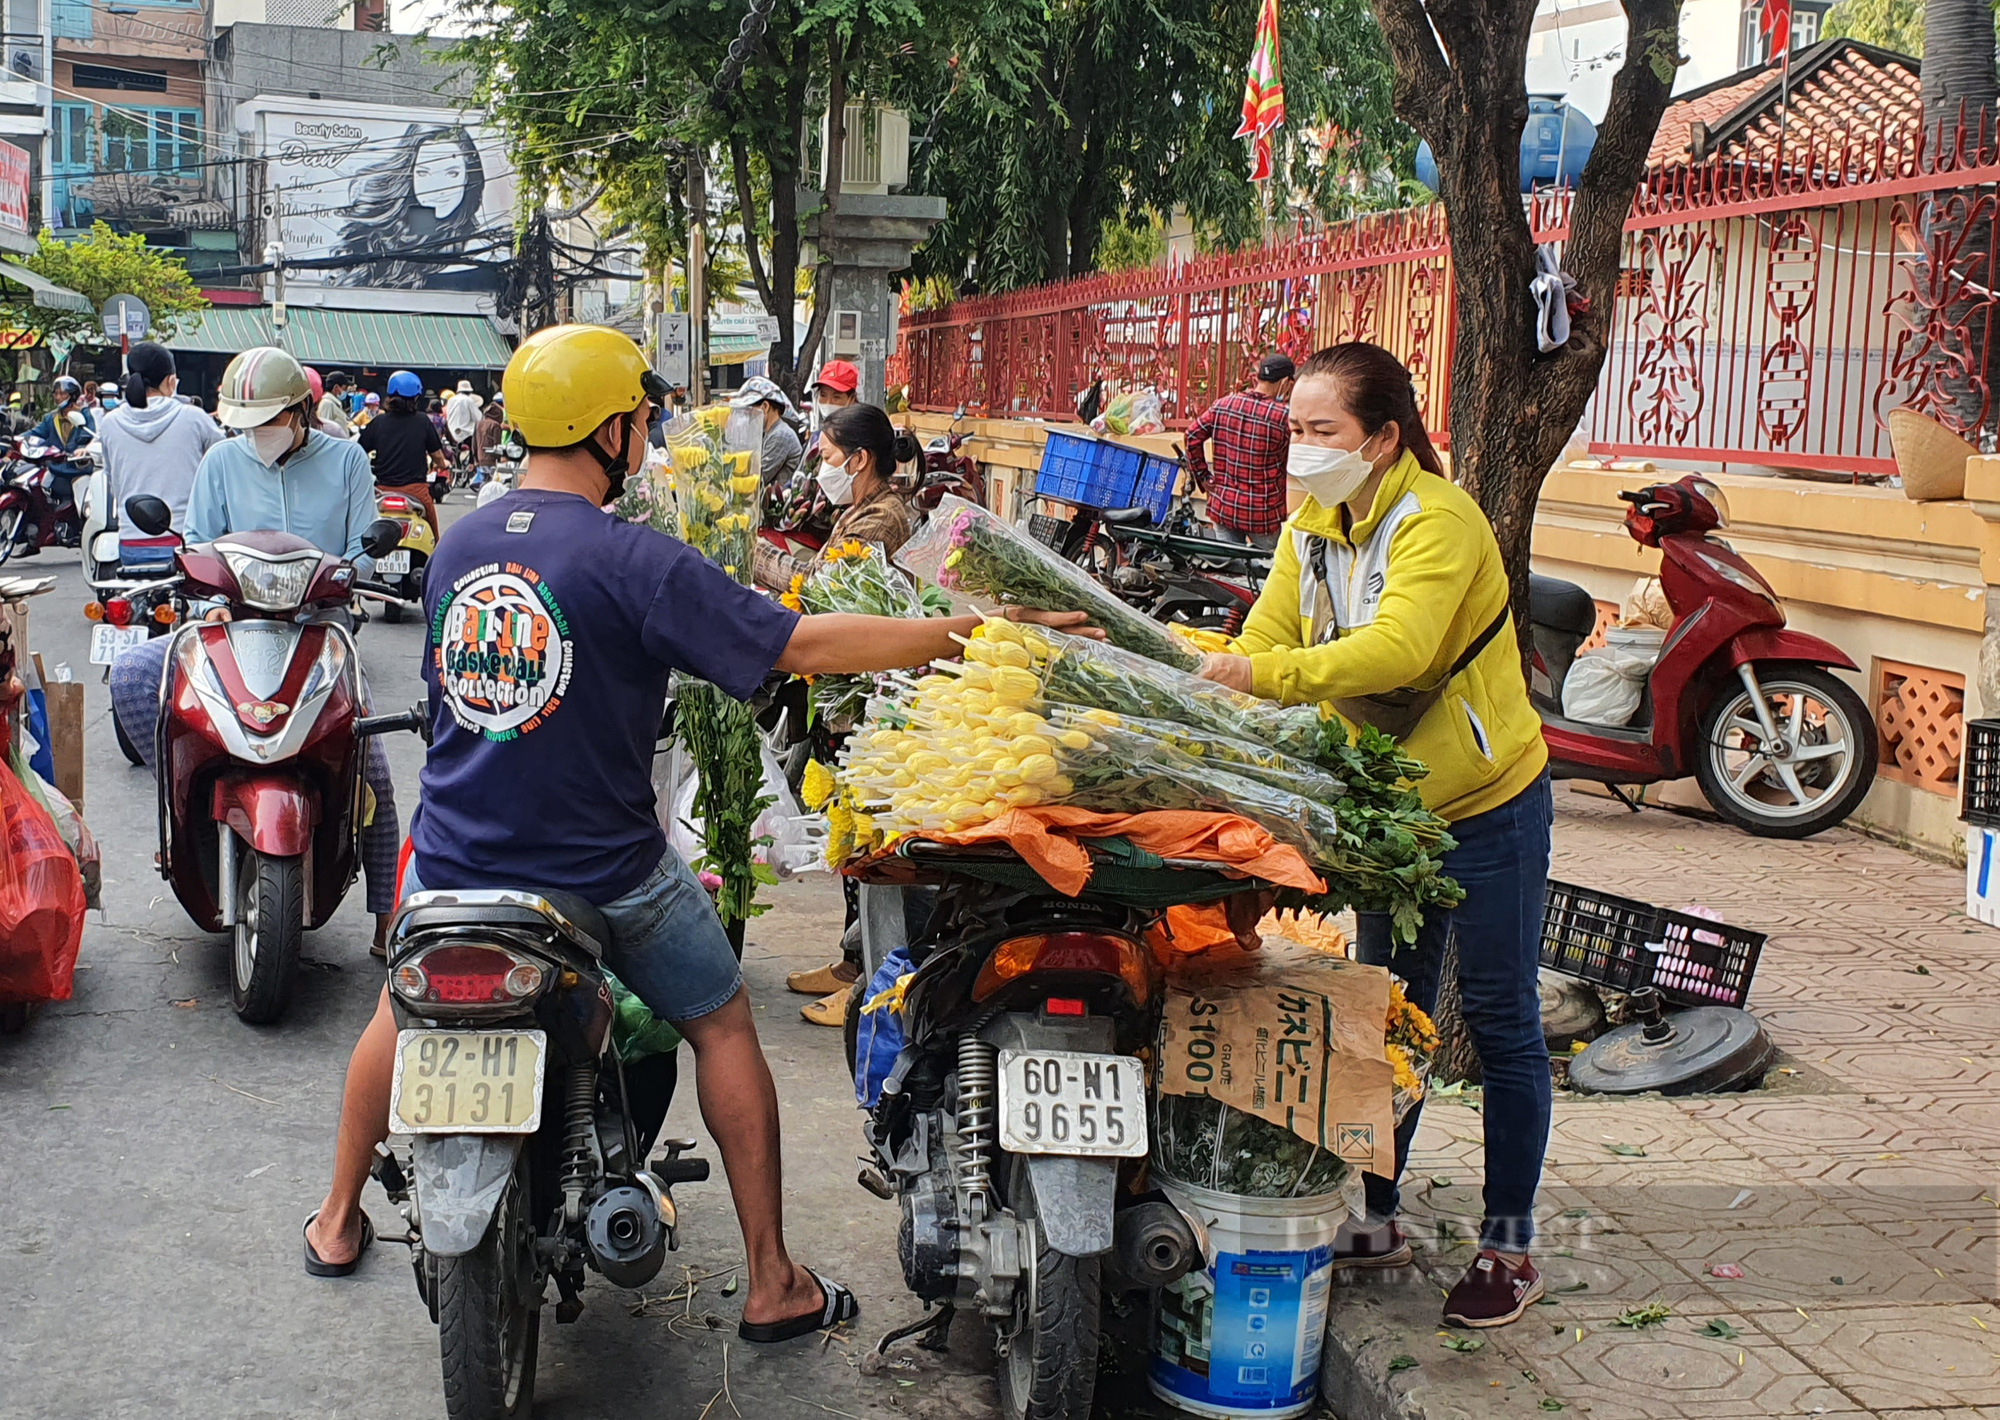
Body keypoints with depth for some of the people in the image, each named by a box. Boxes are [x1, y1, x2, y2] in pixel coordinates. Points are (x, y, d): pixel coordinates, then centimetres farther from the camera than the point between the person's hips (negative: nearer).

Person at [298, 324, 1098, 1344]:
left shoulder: (457, 544, 1)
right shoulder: (634, 562, -19)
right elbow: (799, 646, -20)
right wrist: (965, 634, -12)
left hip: (456, 860, 5)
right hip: (604, 875, -5)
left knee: (403, 1011, 30)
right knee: (722, 1025, 14)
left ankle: (338, 1221, 45)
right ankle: (773, 1284, 17)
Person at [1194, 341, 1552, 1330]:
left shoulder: (1437, 520, -23)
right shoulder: (1311, 529, 2)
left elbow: (1397, 650, -38)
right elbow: (1263, 642, -6)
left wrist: (1266, 674, -46)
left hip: (1485, 802, -7)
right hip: (1385, 804, 7)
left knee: (1498, 1021, 2)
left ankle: (1509, 1246, 13)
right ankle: (1377, 1219, 27)